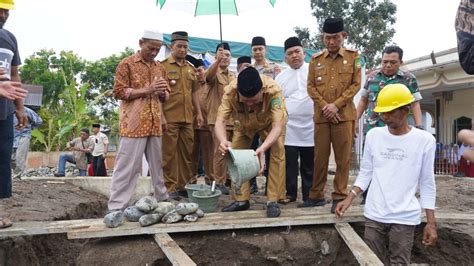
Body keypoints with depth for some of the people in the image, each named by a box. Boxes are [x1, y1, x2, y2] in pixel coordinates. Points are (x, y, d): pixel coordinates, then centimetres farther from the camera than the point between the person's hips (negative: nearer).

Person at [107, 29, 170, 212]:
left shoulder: (160, 67, 16)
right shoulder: (127, 64, -1)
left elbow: (166, 96, 23)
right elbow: (118, 92, -7)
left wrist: (162, 93, -3)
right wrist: (147, 90, -15)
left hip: (155, 124, 6)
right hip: (133, 124, -6)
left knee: (157, 163, 12)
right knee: (127, 165, -6)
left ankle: (162, 198, 23)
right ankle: (116, 207, -1)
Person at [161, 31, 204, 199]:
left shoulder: (191, 68, 18)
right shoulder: (163, 66, -1)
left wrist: (199, 112, 14)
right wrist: (161, 116, -13)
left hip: (188, 118, 6)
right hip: (169, 118, -6)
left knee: (187, 153, 9)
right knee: (169, 154, -1)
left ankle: (184, 185, 19)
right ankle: (170, 188, 6)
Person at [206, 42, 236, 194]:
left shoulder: (233, 76, 16)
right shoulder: (214, 73, -5)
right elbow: (208, 76, -31)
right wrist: (217, 61, -49)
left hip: (233, 118, 6)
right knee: (220, 151, -6)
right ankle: (219, 182, 3)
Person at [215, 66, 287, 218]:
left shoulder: (273, 90, -43)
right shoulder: (230, 91, -38)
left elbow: (277, 126, -47)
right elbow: (220, 121, -39)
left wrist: (263, 148, -65)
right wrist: (223, 140, -62)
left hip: (270, 121, -2)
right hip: (244, 124, 3)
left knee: (277, 153, -21)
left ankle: (273, 201, -11)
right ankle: (241, 200, 11)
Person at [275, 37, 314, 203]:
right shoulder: (281, 77, 10)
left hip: (310, 126, -1)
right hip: (288, 127, 2)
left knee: (309, 165, 7)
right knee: (289, 164, 5)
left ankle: (308, 195, 19)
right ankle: (290, 194, 17)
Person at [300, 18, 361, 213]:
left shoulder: (353, 56, 6)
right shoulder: (315, 59, 10)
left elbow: (356, 84, -1)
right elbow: (311, 86, 6)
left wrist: (336, 105, -11)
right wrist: (324, 107, -8)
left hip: (344, 115, -2)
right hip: (321, 116, 2)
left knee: (343, 158, 0)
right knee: (320, 157, 7)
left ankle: (340, 196, 9)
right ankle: (316, 195, 16)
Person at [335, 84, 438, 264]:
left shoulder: (425, 140, -3)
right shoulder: (373, 135, 3)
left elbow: (427, 184, 1)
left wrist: (431, 223, 0)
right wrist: (350, 198, -4)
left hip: (405, 218, -2)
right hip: (374, 215, 2)